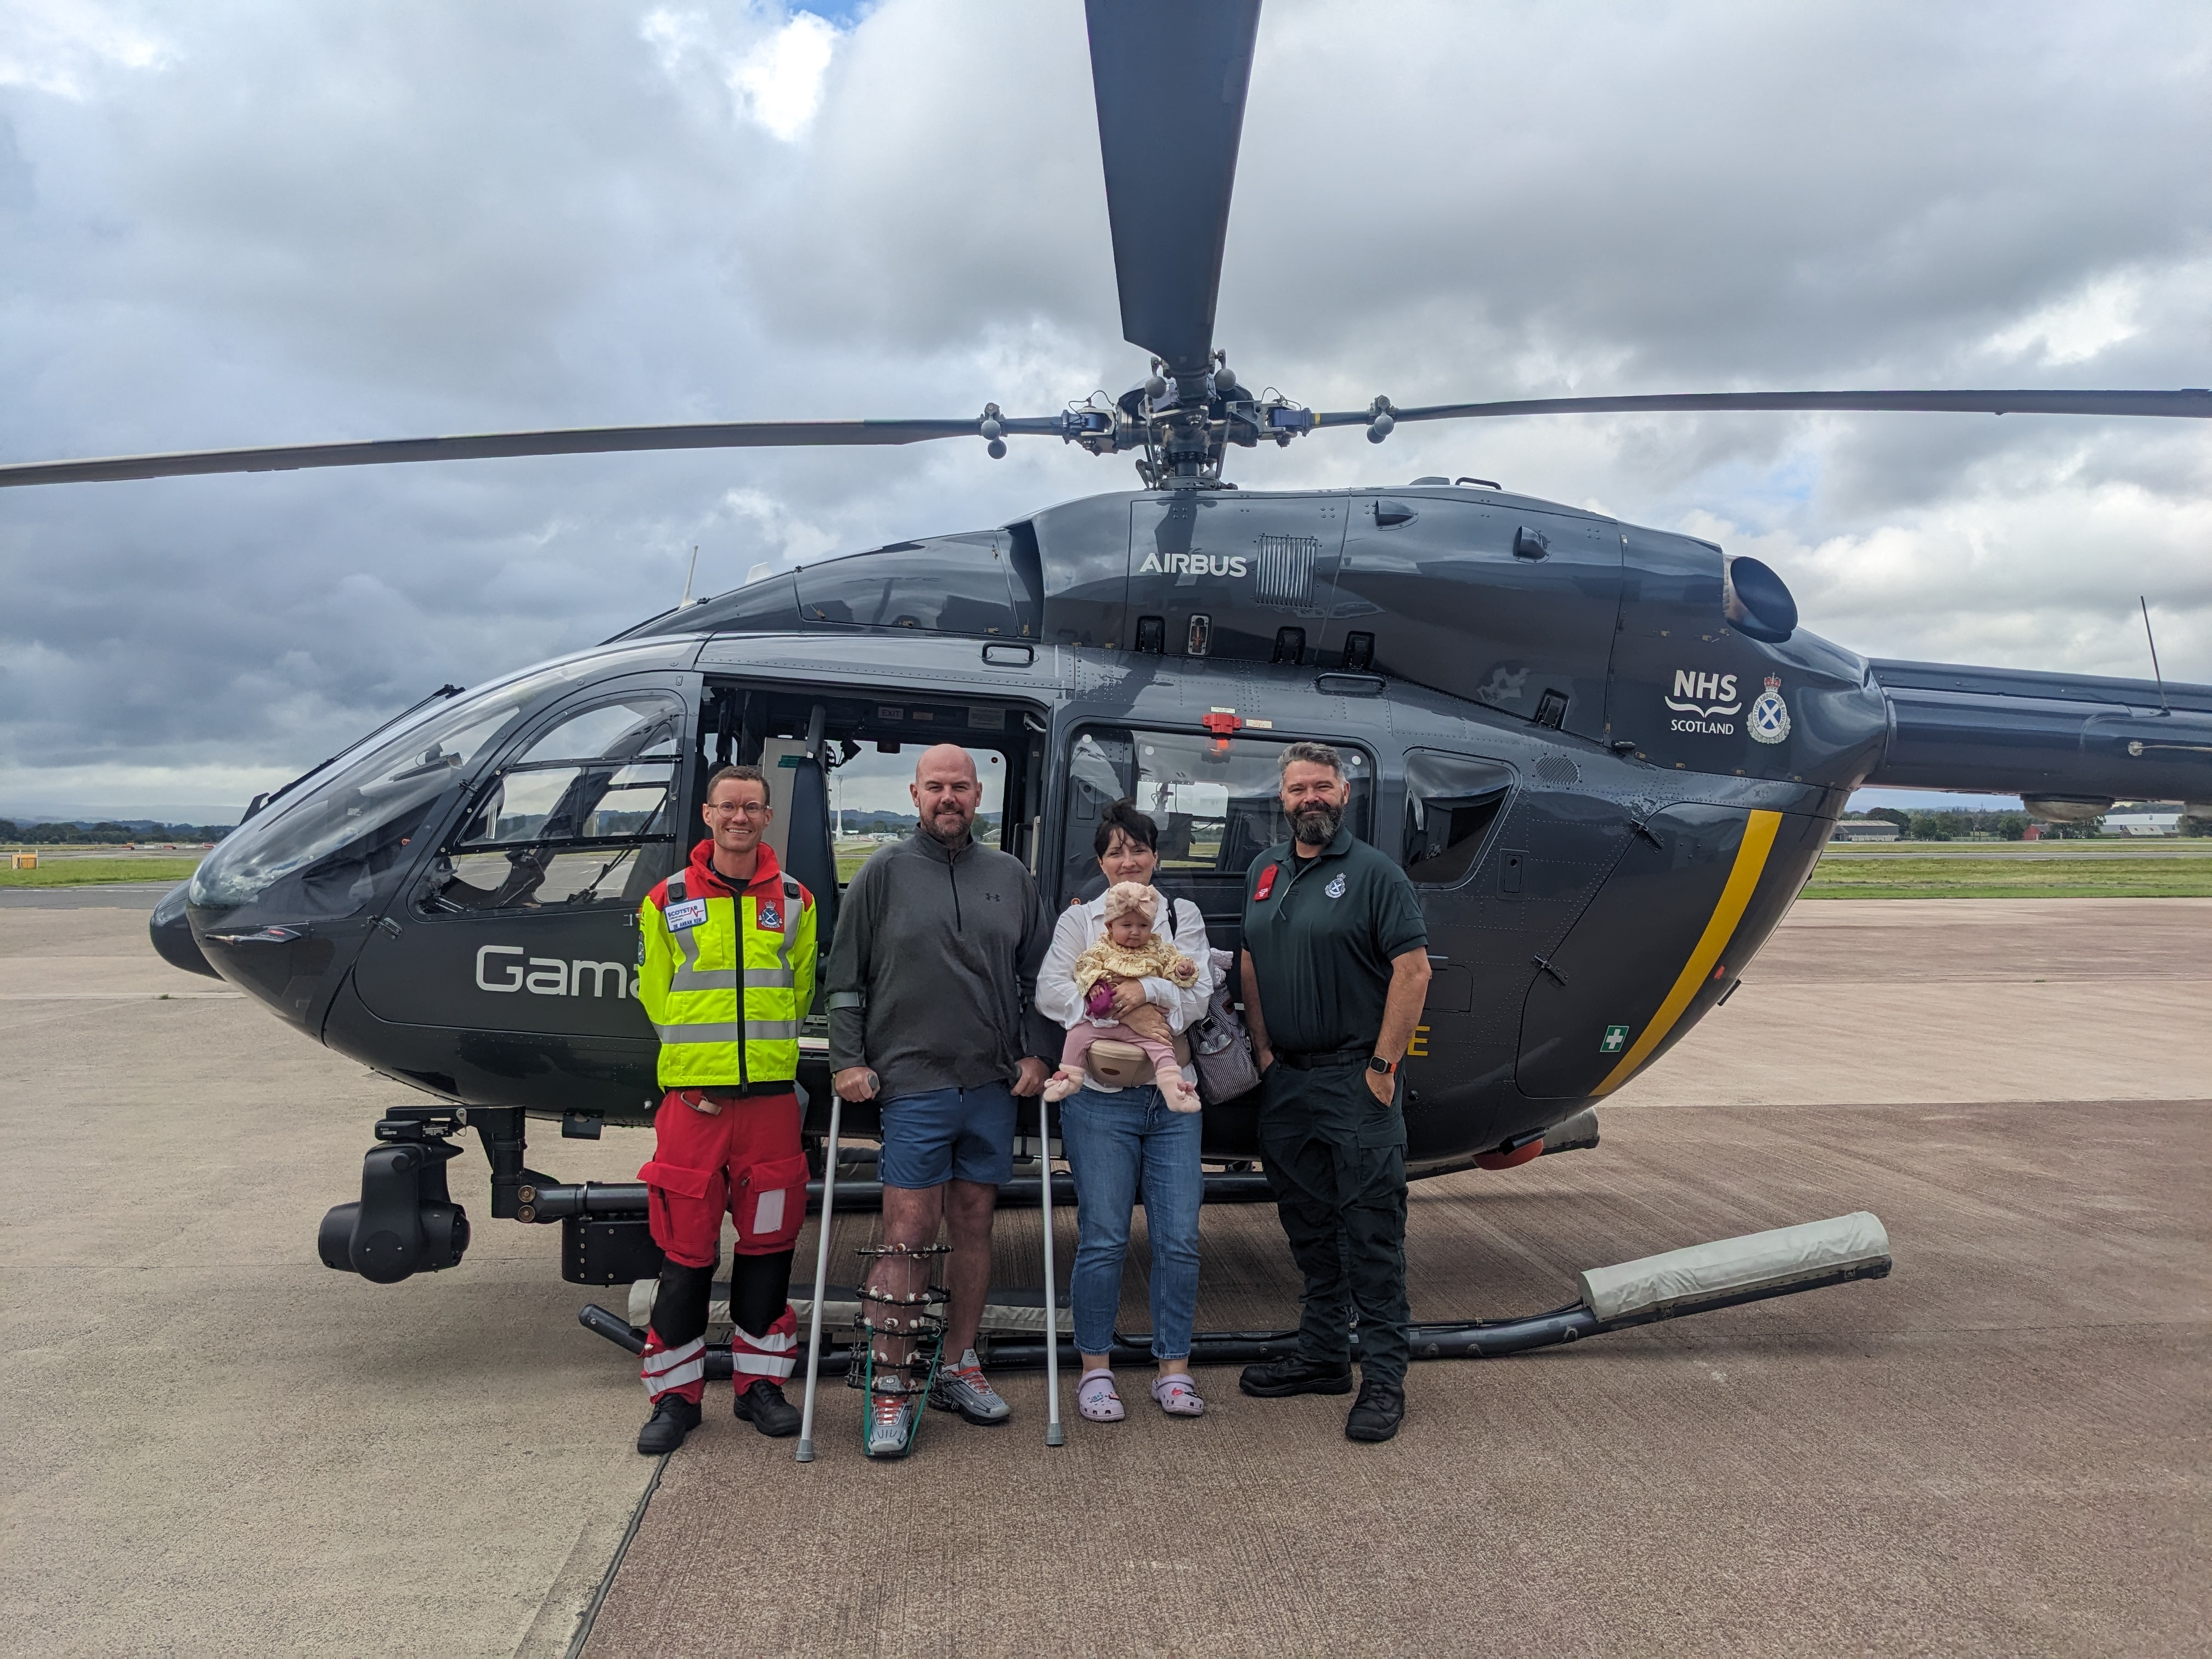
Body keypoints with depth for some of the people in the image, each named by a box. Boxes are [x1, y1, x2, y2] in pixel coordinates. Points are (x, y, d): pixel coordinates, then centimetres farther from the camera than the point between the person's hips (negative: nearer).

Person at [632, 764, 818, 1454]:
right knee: (685, 1250, 3)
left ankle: (760, 1383, 21)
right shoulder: (667, 902, 4)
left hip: (772, 1097, 2)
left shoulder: (796, 902, 8)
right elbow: (656, 997, 6)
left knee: (767, 1243, 8)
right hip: (692, 1099, -1)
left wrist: (765, 1060, 7)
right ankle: (676, 1395, 16)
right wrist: (698, 1072, 1)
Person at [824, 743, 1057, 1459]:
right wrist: (848, 1060, -4)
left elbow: (1038, 977, 16)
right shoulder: (884, 873, 3)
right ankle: (890, 1390, 3)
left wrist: (1037, 1054, 6)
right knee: (909, 1234, -6)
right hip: (913, 1083, -3)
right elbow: (845, 978, 4)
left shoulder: (1011, 877, 11)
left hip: (992, 1084, 4)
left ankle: (958, 1367, 23)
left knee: (974, 1224, 10)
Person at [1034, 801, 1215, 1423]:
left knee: (1179, 1239, 0)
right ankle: (1096, 1372, 14)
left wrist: (1149, 989, -17)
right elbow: (1049, 991, -4)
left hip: (1172, 1097, 2)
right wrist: (1113, 1002, -16)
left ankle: (1174, 1370, 14)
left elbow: (1199, 995, 0)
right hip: (1100, 1098, -2)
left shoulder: (1184, 916, 13)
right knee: (1103, 1240, -1)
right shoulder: (1078, 919, 10)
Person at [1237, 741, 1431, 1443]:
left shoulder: (1374, 872, -7)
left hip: (1356, 1080, -6)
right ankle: (1322, 1357, 27)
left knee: (1371, 1230, -3)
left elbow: (1413, 971, -12)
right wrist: (1264, 1049, 7)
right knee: (1308, 1227, 15)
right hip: (1285, 1081, 6)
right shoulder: (1266, 870, 12)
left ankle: (1383, 1379, 4)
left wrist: (1383, 1066, -14)